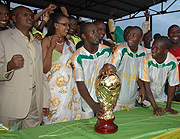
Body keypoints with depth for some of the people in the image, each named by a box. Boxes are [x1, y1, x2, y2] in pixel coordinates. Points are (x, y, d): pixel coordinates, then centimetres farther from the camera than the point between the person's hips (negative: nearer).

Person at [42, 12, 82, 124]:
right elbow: (45, 69, -9)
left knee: (68, 114, 6)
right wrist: (51, 48, -18)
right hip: (53, 86, -4)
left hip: (69, 85, 4)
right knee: (54, 118, 1)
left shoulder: (70, 43, 11)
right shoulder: (47, 41, -2)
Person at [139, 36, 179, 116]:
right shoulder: (147, 61, -27)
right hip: (146, 97, -2)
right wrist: (155, 107, -26)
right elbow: (146, 85, -22)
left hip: (160, 97, 2)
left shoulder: (173, 62, -20)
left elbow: (172, 85, -10)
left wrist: (168, 106, -13)